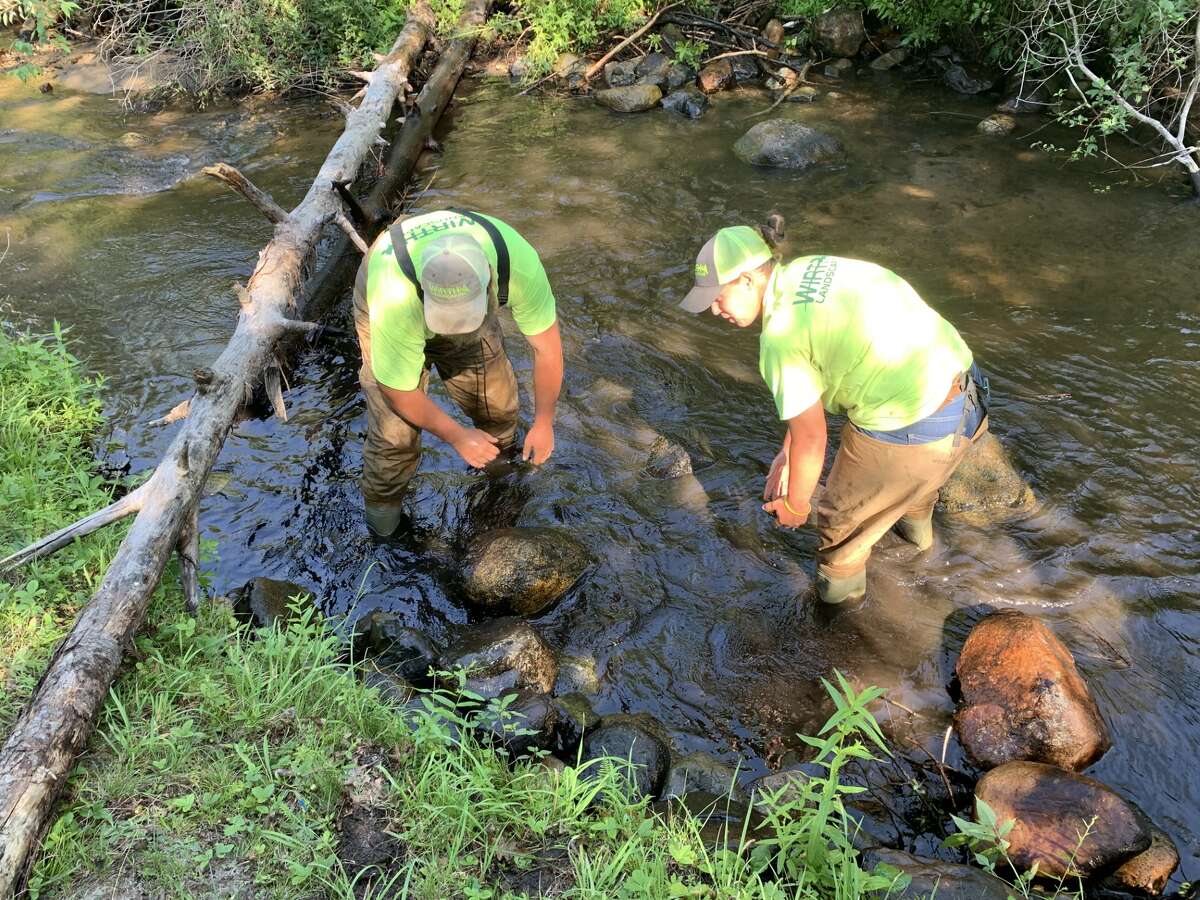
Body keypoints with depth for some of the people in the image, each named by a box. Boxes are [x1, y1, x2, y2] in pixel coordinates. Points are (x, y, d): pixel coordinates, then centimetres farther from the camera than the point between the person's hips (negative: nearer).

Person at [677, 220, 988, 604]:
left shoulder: (780, 338, -22)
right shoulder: (811, 269, 5)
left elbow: (810, 438, -14)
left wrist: (795, 505, 4)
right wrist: (786, 452, 19)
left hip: (912, 433, -8)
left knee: (842, 514, 19)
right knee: (915, 475, 41)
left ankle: (839, 585, 46)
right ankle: (916, 525, 71)